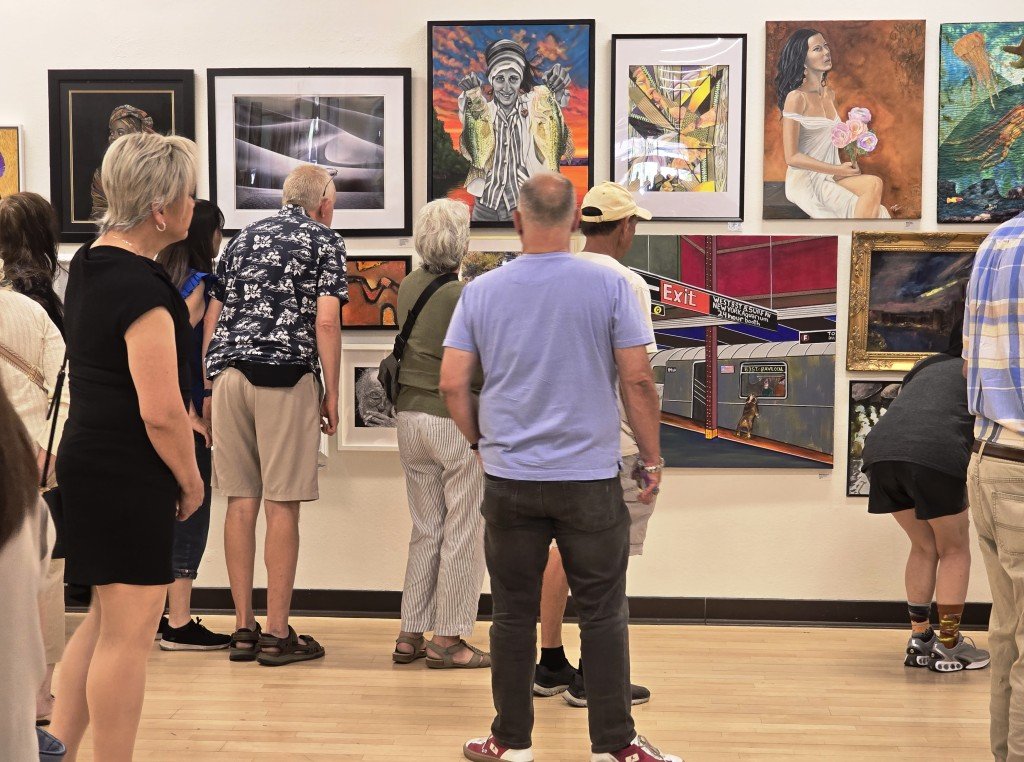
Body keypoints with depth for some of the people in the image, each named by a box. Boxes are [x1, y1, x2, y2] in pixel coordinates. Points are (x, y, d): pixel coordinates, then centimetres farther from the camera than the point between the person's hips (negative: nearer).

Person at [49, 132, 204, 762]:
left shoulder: (89, 263, 9)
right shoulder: (142, 286, -21)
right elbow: (161, 411, -22)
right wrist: (191, 481, -9)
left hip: (88, 457, 10)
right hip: (129, 475, -10)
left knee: (106, 621, 21)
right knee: (128, 634, 1)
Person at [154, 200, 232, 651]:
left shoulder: (162, 278, 11)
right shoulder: (199, 282, -12)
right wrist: (192, 414, -16)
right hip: (185, 416, -8)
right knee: (191, 511, -3)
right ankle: (179, 625, 1)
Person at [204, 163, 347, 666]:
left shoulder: (242, 240, 21)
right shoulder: (324, 241, 5)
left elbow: (211, 319, 17)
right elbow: (326, 321, -6)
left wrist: (211, 384, 19)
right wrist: (331, 394, -2)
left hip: (227, 373, 5)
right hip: (286, 376, -5)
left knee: (241, 502, 6)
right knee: (282, 506, -3)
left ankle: (243, 628, 11)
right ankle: (277, 633, 0)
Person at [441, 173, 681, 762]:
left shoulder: (482, 291, 0)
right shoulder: (610, 286, -6)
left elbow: (453, 384, -1)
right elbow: (638, 379, -6)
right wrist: (652, 458, 5)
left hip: (509, 477, 2)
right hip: (590, 478, -2)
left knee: (514, 614, 10)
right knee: (603, 614, 7)